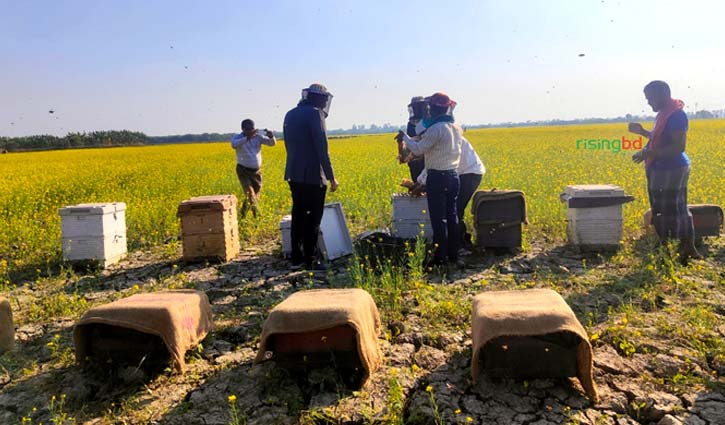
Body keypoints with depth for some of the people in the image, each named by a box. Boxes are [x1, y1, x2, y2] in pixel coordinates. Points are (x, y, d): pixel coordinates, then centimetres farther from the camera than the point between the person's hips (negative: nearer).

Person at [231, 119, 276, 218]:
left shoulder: (258, 136, -1)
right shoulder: (237, 137, -8)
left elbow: (272, 143, -7)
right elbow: (234, 145, -32)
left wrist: (271, 136, -31)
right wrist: (247, 137, -43)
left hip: (256, 171, 4)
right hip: (243, 170, -4)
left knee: (256, 195, 13)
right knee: (250, 193, -21)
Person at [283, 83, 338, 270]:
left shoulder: (290, 115, 13)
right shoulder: (315, 113, -12)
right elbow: (322, 148, -16)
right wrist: (331, 177, -12)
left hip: (294, 175, 8)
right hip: (312, 177, -8)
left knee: (298, 216, 13)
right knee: (313, 219, 1)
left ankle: (296, 258, 18)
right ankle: (311, 260, 7)